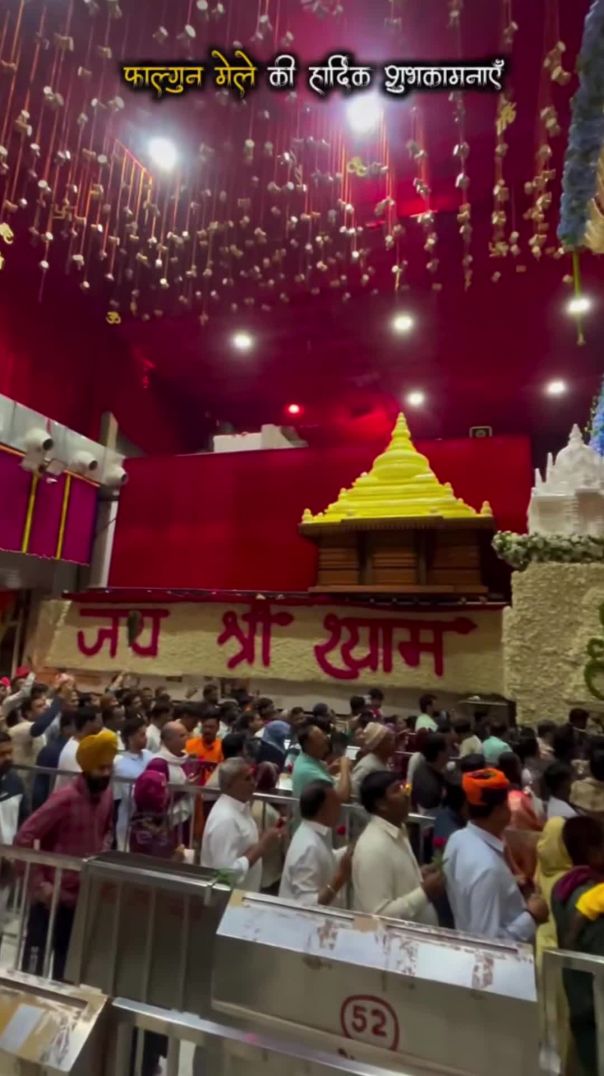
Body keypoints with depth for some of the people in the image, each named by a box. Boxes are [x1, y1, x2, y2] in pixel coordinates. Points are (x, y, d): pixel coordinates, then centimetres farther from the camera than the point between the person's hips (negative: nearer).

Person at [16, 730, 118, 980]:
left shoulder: (107, 794, -5)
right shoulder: (65, 798, -25)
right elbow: (23, 838, -22)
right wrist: (39, 883, -19)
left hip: (83, 896, 6)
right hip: (51, 897, -6)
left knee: (67, 961, 22)